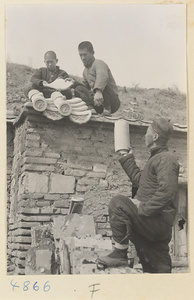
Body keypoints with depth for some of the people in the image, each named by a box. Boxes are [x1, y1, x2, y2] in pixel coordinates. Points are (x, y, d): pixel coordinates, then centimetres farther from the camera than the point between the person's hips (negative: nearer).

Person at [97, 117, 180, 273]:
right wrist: (127, 159, 34)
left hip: (159, 220, -10)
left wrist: (144, 208, -23)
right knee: (159, 267, 15)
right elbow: (139, 180, 30)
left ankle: (120, 253, -18)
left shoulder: (166, 158, -12)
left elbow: (167, 192, -25)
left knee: (118, 203, -19)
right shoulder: (156, 157, 22)